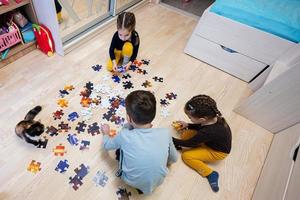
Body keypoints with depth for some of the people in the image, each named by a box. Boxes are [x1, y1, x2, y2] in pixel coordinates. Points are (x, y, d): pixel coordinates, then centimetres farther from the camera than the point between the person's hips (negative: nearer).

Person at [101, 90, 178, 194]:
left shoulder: (125, 135, -25)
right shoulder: (165, 133, -20)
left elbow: (107, 145, -2)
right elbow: (173, 159, -2)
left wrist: (106, 133, 20)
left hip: (132, 182, -1)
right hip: (158, 181, 2)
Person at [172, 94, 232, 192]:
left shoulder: (208, 132, -41)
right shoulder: (212, 116, -21)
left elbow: (189, 143, -23)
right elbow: (201, 126, 5)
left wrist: (171, 140, -13)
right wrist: (188, 125, -4)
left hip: (217, 152, -7)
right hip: (213, 141, 7)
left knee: (186, 155, -10)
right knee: (185, 133, -5)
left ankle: (210, 174, -1)